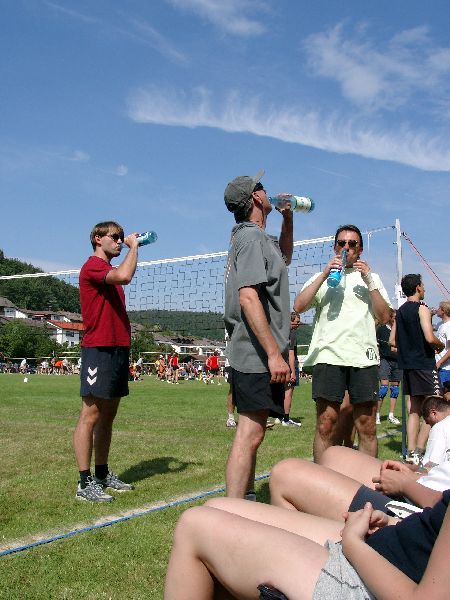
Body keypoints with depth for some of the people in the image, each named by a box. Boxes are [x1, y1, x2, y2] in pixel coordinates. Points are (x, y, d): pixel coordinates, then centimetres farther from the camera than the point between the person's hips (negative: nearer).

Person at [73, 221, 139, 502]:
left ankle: (102, 473, 22)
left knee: (108, 415, 13)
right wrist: (134, 246, -11)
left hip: (118, 349, 9)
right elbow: (125, 276, -27)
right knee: (91, 415, -6)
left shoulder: (110, 271, 21)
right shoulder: (92, 266, -7)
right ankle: (85, 483, -1)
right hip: (99, 349, -9)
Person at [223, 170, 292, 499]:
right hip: (258, 354, -11)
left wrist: (288, 218, 24)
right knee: (250, 435, -9)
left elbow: (285, 256, 39)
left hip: (257, 354, 11)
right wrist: (274, 353, -26)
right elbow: (248, 298, -23)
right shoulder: (252, 237, -12)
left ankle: (247, 501, 29)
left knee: (252, 432, 17)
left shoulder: (257, 237, 18)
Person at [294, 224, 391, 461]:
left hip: (364, 356, 1)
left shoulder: (371, 278, 21)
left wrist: (369, 281, -1)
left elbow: (384, 317, 8)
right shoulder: (322, 277, 17)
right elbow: (299, 306, 0)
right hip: (328, 355, -1)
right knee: (326, 424, -4)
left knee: (367, 426, 1)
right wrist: (325, 274, -5)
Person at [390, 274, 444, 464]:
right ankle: (419, 451, -9)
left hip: (407, 364, 8)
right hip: (424, 363, -8)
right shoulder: (422, 309, -9)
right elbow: (430, 338, -20)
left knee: (415, 409, 11)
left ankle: (411, 451, 10)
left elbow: (392, 341, 15)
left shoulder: (400, 311, 14)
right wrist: (440, 345, 0)